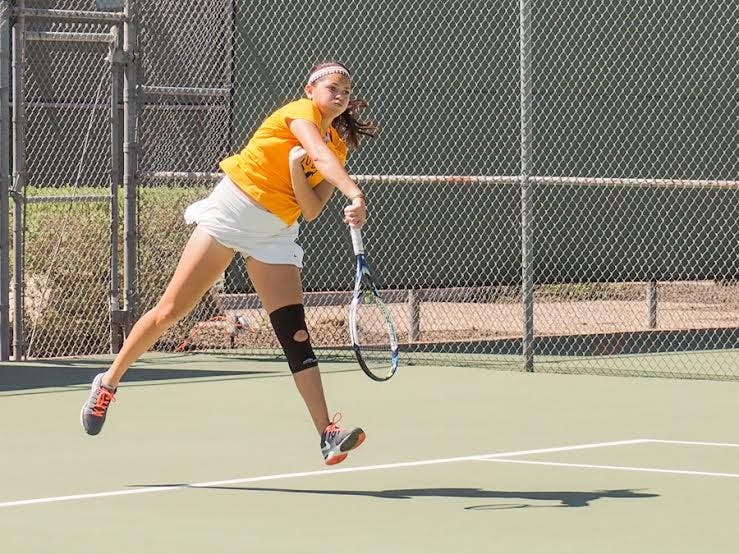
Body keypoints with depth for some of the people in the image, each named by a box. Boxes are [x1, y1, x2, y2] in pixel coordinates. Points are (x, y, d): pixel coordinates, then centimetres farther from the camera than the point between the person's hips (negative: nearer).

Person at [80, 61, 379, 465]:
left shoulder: (338, 144, 11)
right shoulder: (300, 112, -7)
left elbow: (311, 211, 2)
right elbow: (322, 160, -26)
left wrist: (297, 172, -15)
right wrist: (355, 196, -40)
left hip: (275, 234, 5)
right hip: (231, 211, -5)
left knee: (295, 333, -6)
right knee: (171, 310, -4)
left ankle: (328, 434, -14)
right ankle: (108, 383, 13)